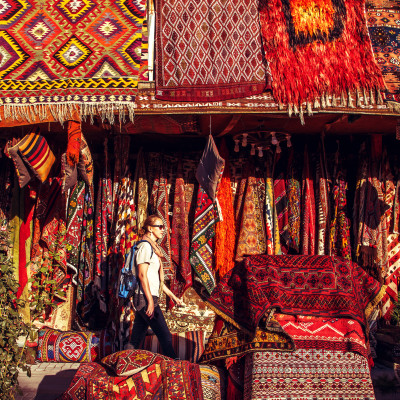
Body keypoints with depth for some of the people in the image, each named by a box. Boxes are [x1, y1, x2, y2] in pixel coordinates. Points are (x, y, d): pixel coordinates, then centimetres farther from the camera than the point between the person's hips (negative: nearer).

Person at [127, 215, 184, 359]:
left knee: (135, 341, 9)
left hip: (143, 300, 9)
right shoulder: (145, 246, -8)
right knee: (165, 337, -5)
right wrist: (150, 302, -20)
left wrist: (173, 297, 23)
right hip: (146, 299, -9)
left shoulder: (153, 248, 21)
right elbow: (142, 275, -16)